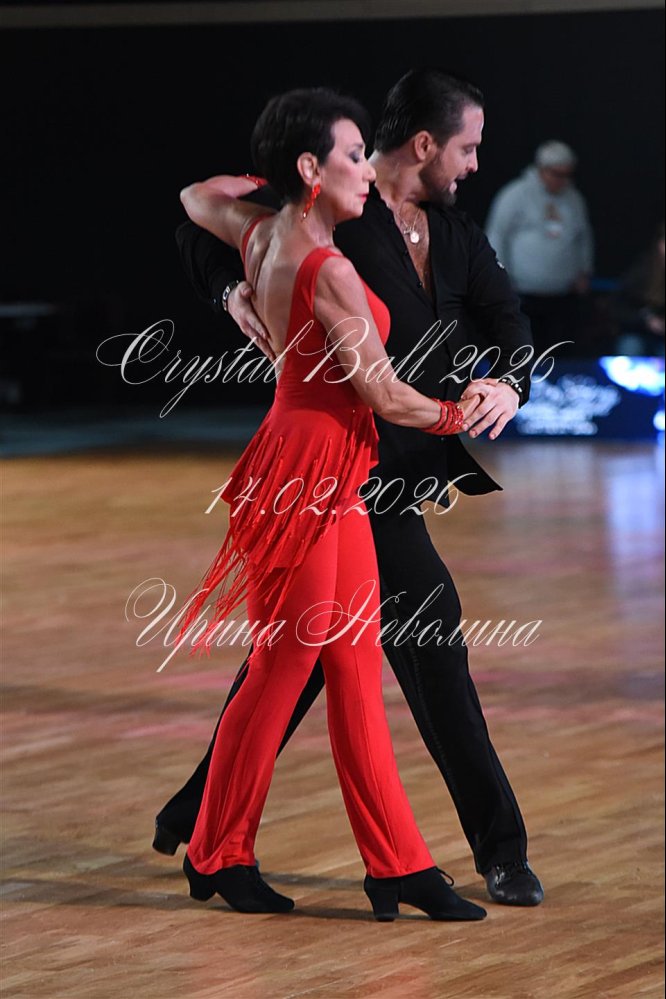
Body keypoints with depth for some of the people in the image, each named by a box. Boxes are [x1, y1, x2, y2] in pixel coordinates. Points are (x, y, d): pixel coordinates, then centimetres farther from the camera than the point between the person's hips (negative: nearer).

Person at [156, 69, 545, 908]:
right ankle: (498, 847, -3)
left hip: (405, 462, 9)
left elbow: (508, 324, 5)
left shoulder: (455, 236, 12)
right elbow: (202, 233, -3)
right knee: (430, 632, -9)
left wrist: (508, 383, -17)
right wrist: (234, 292, -23)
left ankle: (201, 814, 28)